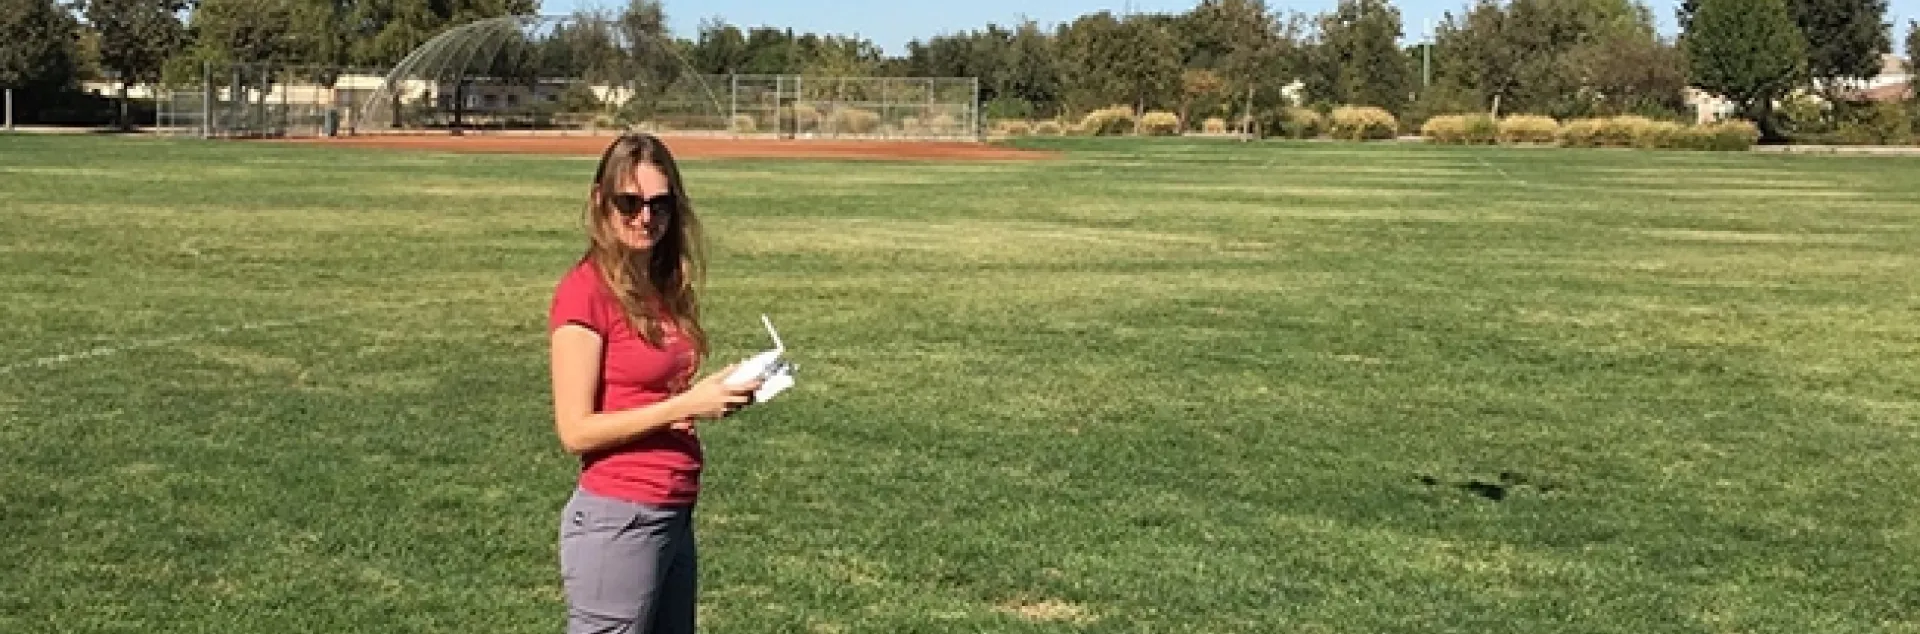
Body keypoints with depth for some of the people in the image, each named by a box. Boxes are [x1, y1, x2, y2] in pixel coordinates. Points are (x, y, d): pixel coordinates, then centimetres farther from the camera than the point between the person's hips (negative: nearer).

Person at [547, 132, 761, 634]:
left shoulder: (664, 287, 10)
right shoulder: (586, 291, -13)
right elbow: (575, 431, -16)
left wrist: (714, 392, 0)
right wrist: (684, 405, -19)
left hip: (675, 516, 8)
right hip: (617, 521, -8)